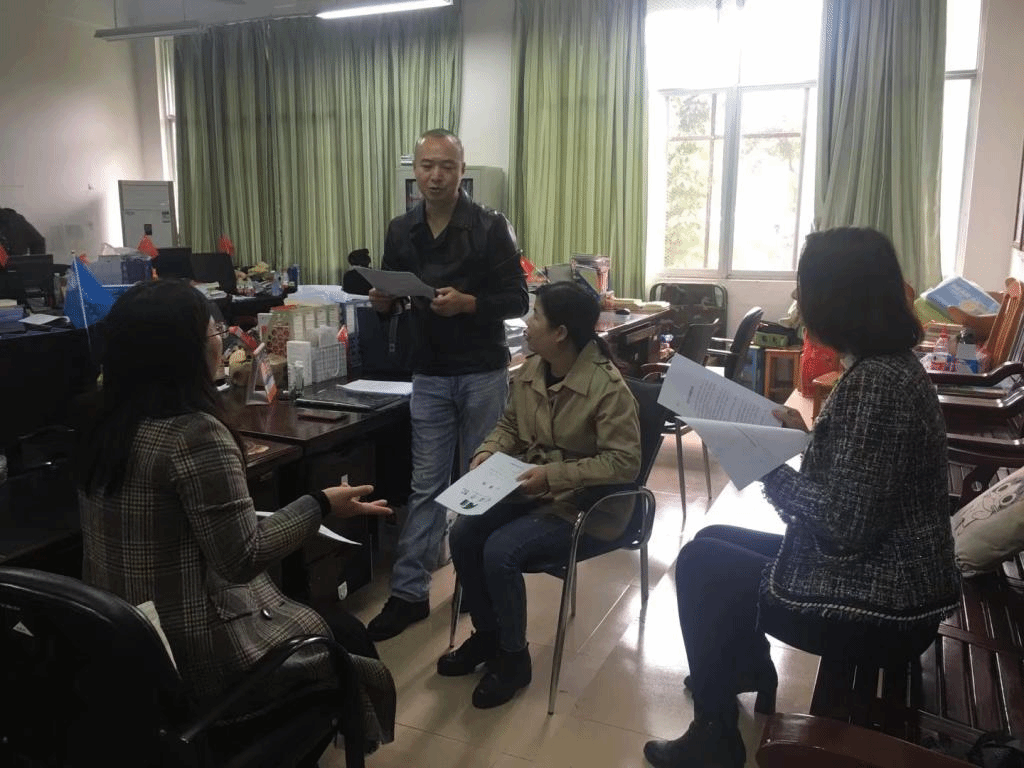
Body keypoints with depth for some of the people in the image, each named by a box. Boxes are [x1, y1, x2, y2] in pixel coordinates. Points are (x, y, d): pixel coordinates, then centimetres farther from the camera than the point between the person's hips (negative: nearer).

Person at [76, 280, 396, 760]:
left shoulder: (107, 425, 1)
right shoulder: (195, 432, -26)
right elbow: (243, 558, -24)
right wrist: (321, 505, -13)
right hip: (190, 651, -9)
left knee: (313, 613, 26)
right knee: (350, 639, 13)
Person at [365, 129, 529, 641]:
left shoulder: (491, 228, -7)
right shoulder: (400, 231, 5)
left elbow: (518, 301, -8)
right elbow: (387, 300, 14)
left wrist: (468, 303, -24)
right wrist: (382, 302, -10)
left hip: (483, 374, -2)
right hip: (429, 376, 3)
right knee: (425, 485, 5)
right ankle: (409, 592, 11)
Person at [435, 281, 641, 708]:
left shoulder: (607, 387, -23)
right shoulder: (529, 371, 0)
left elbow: (624, 463, -25)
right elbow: (509, 426, 14)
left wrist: (555, 475, -29)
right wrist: (487, 453, -7)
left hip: (587, 506, -7)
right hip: (534, 492, 8)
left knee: (500, 552, -24)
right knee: (463, 533, -10)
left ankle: (514, 658, 1)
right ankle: (487, 635, 13)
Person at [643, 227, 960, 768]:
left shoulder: (875, 383, -26)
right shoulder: (892, 365, 5)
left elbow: (845, 525, -28)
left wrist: (765, 466, -18)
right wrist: (804, 436, 5)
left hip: (877, 607, -10)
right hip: (883, 580, 10)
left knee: (699, 563, 2)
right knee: (715, 540, 18)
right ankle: (748, 673, 38)